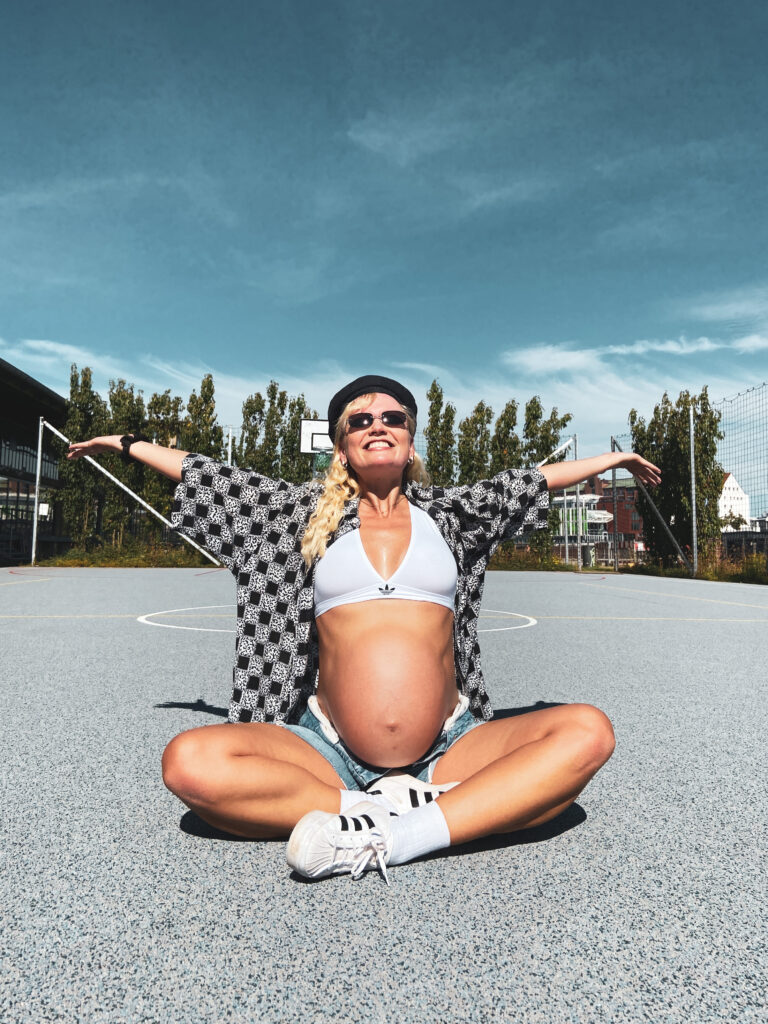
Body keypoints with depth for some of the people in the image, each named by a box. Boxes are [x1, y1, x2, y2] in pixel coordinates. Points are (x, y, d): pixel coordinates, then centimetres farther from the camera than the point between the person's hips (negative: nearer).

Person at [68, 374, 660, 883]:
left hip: (449, 750, 1)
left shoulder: (447, 513, 14)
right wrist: (128, 445, 29)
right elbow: (213, 479, 21)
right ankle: (405, 810, -21)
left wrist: (612, 458, 36)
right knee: (189, 762, -25)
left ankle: (396, 839, -29)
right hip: (329, 751, 0)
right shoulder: (311, 513, 13)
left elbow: (533, 481, 25)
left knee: (587, 732, -23)